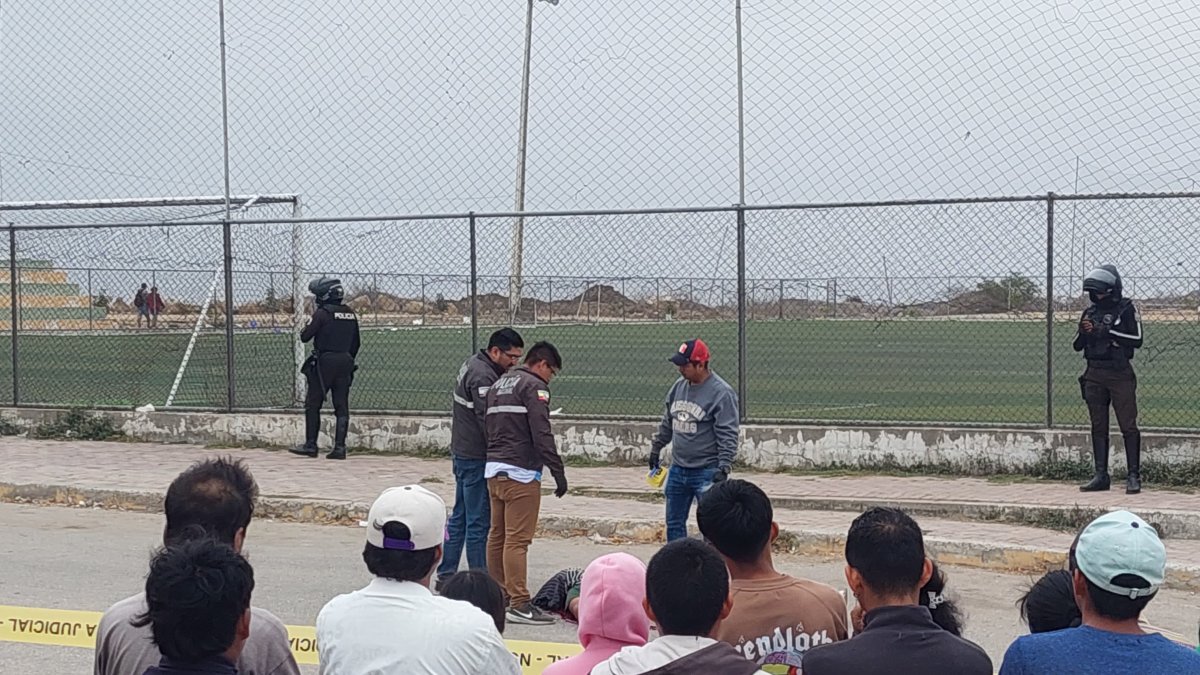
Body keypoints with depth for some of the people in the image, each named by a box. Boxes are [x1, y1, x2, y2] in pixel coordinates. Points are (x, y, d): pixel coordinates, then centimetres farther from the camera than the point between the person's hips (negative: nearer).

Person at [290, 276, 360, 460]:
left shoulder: (322, 313, -11)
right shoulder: (350, 314, 9)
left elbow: (305, 336, -9)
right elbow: (355, 343, 14)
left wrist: (310, 323, 10)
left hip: (324, 364, -6)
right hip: (344, 364, 6)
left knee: (313, 405, 4)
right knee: (341, 407, 5)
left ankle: (310, 445, 4)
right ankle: (339, 447, 0)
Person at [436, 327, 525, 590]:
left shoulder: (473, 365, 13)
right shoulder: (483, 376, -19)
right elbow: (488, 421, -23)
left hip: (463, 453, 11)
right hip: (476, 457, -10)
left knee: (460, 516, 16)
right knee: (479, 521, -5)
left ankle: (445, 576, 22)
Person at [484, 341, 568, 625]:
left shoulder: (498, 385, 20)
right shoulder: (534, 386, -8)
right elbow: (542, 434, -16)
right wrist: (558, 472, -14)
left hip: (493, 469, 9)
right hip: (520, 473, -9)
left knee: (497, 535, 13)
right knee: (518, 539, -9)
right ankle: (519, 604, -11)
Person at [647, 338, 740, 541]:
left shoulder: (721, 393, -15)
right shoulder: (679, 386, 8)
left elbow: (728, 436, -17)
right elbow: (667, 423, 22)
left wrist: (723, 468, -22)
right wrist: (656, 448, 25)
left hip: (707, 472, -7)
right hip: (678, 469, 8)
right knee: (674, 524, 14)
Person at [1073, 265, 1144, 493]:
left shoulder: (1126, 309, -2)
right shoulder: (1090, 312, 13)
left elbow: (1136, 339, -12)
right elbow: (1077, 345, 12)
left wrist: (1107, 332, -17)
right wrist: (1084, 332, -9)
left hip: (1120, 374, -5)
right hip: (1094, 375, 5)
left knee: (1128, 426, -7)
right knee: (1098, 427, 7)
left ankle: (1134, 476, -5)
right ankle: (1101, 475, 12)